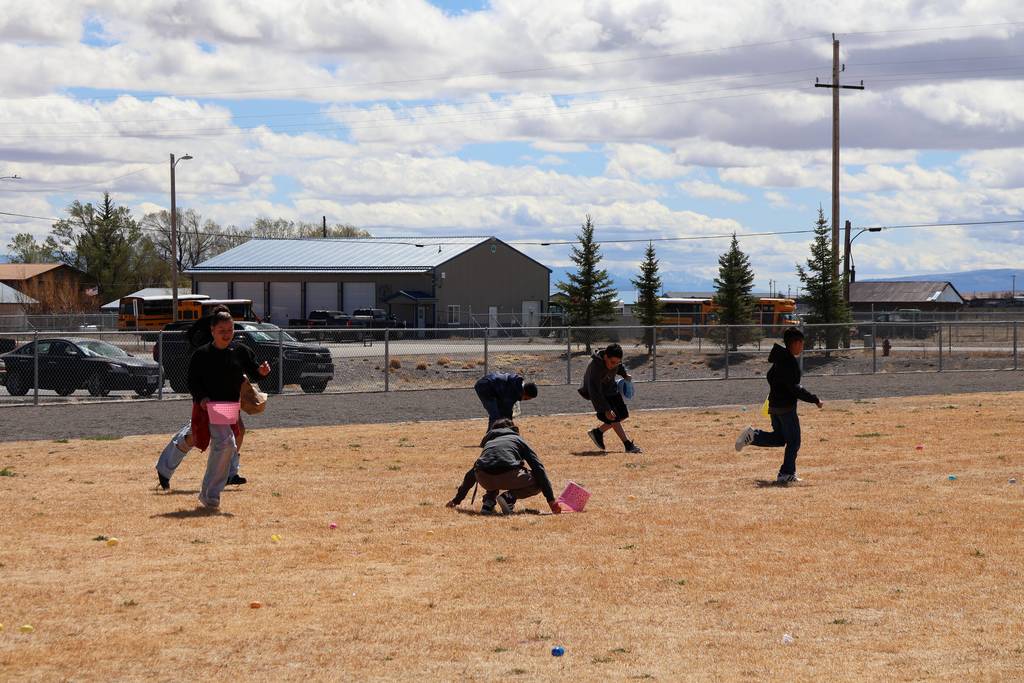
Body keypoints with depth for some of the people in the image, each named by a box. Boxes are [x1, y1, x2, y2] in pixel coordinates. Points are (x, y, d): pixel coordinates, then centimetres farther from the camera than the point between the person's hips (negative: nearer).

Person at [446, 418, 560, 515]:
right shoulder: (517, 440, 27)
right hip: (508, 477, -4)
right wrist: (551, 500, 14)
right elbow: (538, 468, 17)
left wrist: (457, 500, 52)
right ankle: (509, 497, -2)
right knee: (539, 482, 19)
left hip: (485, 480, 4)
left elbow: (471, 474, 42)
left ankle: (488, 502, 12)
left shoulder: (488, 443, 35)